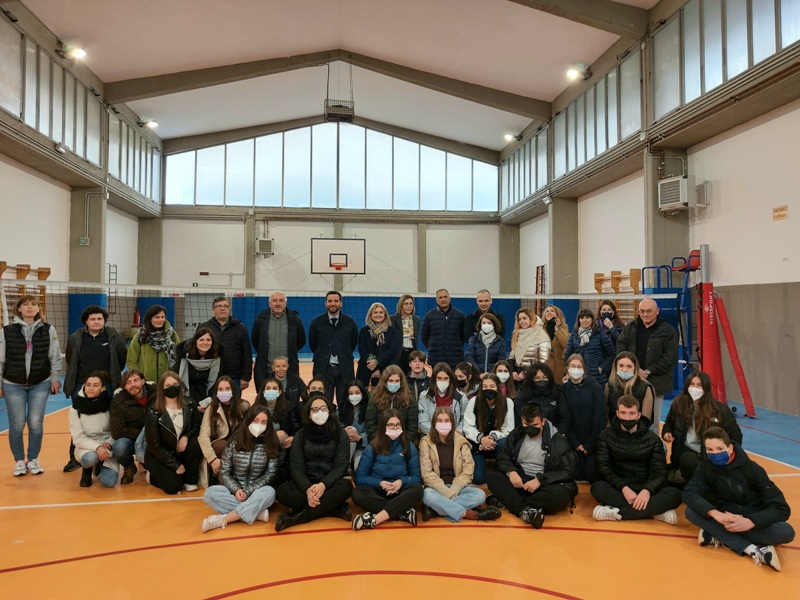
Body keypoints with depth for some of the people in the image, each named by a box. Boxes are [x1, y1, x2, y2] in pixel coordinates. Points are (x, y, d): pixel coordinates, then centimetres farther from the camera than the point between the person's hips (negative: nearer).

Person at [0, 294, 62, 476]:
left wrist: (55, 378, 0)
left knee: (36, 423, 2)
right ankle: (19, 461, 21)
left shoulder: (48, 330, 0)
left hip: (40, 384, 0)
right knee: (17, 424, 4)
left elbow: (55, 357, 3)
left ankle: (33, 459, 19)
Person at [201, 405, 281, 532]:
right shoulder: (234, 443, -3)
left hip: (257, 492, -1)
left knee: (269, 492, -35)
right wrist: (236, 490, -19)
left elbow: (271, 474, -6)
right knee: (210, 493, -27)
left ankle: (223, 519, -29)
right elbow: (224, 472, -1)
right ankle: (257, 512, -28)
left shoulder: (271, 445, -5)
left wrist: (248, 491, -17)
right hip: (235, 491, 1)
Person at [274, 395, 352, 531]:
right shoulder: (300, 435, 2)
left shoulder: (340, 433, -1)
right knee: (282, 492, -28)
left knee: (346, 487, -33)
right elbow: (296, 468, -6)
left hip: (330, 482, -1)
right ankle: (336, 509, -26)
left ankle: (299, 516, -29)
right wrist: (308, 489, -26)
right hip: (306, 483, 1)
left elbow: (341, 465, -8)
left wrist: (323, 484, -27)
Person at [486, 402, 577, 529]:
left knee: (561, 496, -37)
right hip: (520, 480, 3)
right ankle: (525, 510, -38)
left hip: (545, 484, -2)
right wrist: (511, 471, -16)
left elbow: (567, 471, -7)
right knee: (492, 478, -23)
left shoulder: (557, 440, -5)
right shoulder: (516, 434, 5)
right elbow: (502, 457, 7)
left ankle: (507, 500, -26)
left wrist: (540, 480, -20)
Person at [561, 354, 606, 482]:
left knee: (592, 474, -11)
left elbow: (600, 417, -9)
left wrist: (590, 444, -11)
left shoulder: (595, 387, -5)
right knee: (577, 475, -8)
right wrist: (575, 443, -8)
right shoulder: (563, 389, 2)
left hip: (594, 442, -2)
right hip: (575, 442, 2)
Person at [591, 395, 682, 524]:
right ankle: (655, 512, -31)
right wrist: (623, 487, -25)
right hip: (618, 488, -1)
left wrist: (647, 490, -26)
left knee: (675, 494, -28)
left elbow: (659, 472, -4)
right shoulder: (606, 436, 2)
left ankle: (617, 512, -32)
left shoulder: (652, 439, 5)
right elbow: (604, 467, -7)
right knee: (598, 487, -34)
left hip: (645, 489, 1)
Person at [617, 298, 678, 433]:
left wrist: (649, 371, -11)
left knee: (653, 420, 2)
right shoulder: (630, 328, 10)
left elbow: (670, 358, -6)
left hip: (656, 382, -2)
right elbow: (620, 349, 4)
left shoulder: (668, 331, 0)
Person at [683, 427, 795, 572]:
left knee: (786, 532, -32)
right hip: (725, 519, 1)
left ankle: (720, 537, -28)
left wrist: (750, 522, -36)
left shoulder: (752, 469, -14)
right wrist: (715, 514, -41)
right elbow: (689, 493, -23)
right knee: (691, 511, -28)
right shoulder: (706, 466, -9)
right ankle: (753, 549, -32)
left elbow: (782, 509, -19)